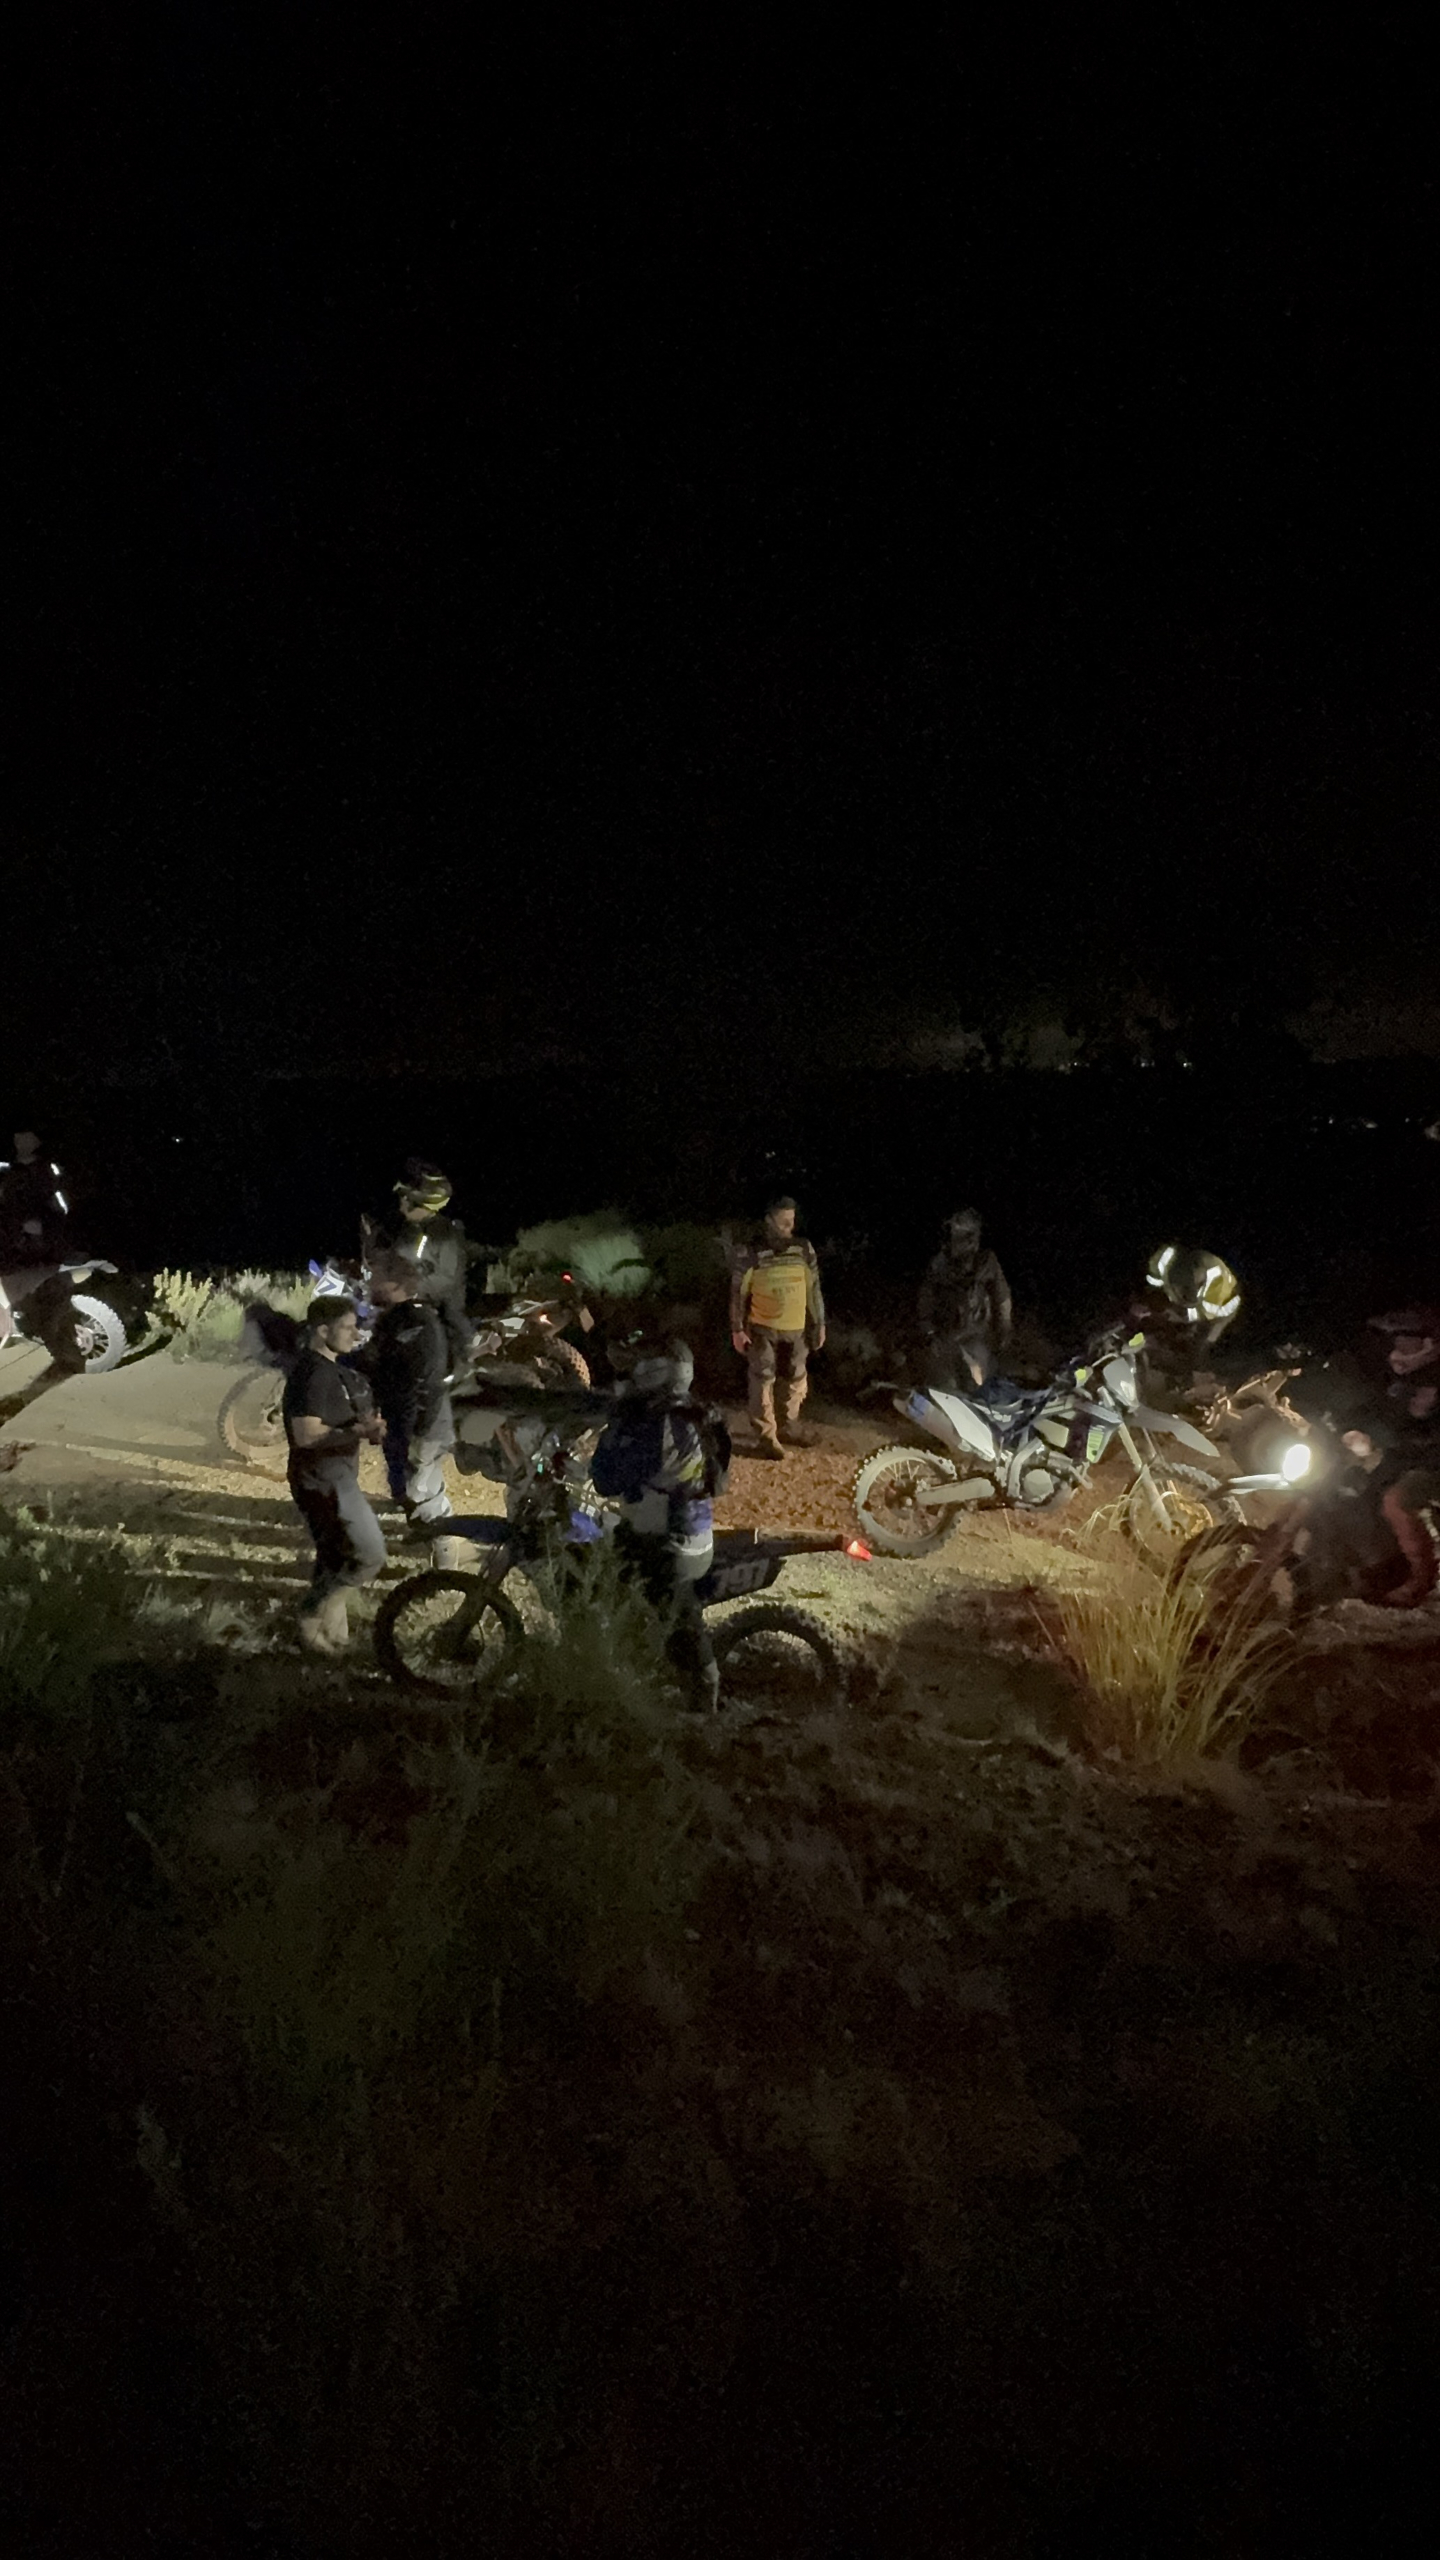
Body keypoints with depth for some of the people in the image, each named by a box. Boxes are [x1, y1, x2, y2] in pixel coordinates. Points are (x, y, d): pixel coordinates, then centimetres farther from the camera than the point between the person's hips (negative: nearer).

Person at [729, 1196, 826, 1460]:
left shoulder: (804, 1249, 2)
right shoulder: (751, 1252, -9)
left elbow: (814, 1288, 8)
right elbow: (738, 1292, -5)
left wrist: (819, 1323, 8)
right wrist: (737, 1329, -8)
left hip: (796, 1328, 4)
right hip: (763, 1329, -4)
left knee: (796, 1380, 14)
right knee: (763, 1382, -2)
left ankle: (788, 1426, 31)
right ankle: (767, 1437, 4)